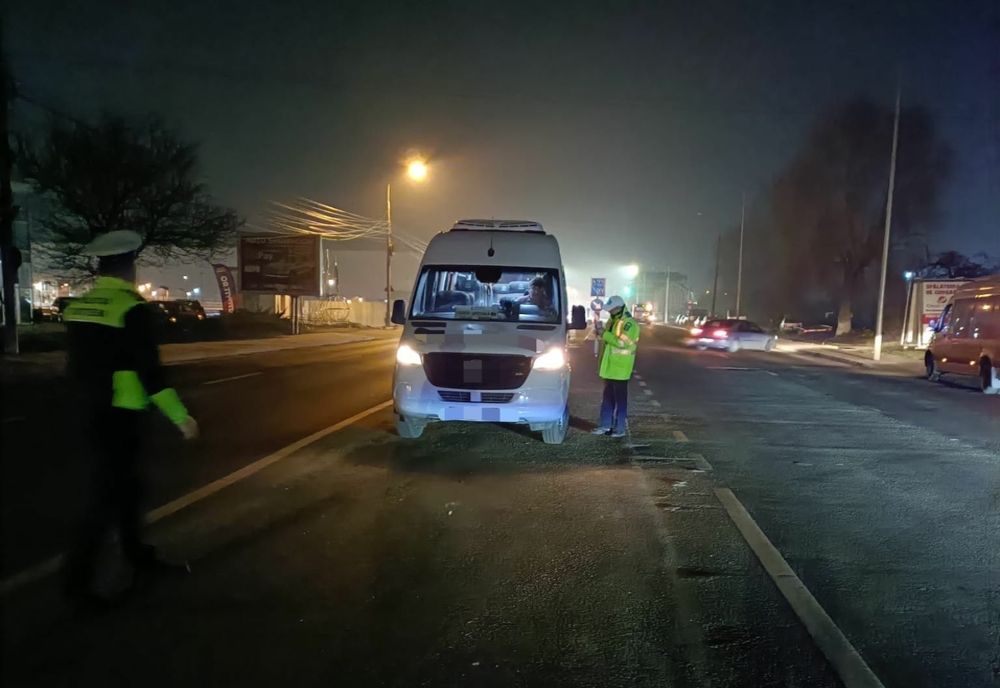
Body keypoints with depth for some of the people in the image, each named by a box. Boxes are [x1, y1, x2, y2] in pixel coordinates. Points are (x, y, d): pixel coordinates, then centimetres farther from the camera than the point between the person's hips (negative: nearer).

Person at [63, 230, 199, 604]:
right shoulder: (132, 308, -17)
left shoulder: (77, 307, 7)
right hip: (119, 415, -8)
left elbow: (75, 364, 15)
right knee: (109, 494, 1)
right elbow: (149, 369, -21)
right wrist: (180, 415, -18)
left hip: (91, 412, 8)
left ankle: (138, 555, 31)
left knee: (125, 484, 19)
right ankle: (79, 575, 6)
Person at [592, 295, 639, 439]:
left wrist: (605, 334, -22)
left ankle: (620, 428, 6)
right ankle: (605, 425, 21)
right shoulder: (612, 322, 14)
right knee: (608, 397, 13)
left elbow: (622, 342, -27)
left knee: (620, 399, -1)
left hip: (620, 369, -8)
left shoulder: (629, 323, -14)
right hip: (609, 368, 9)